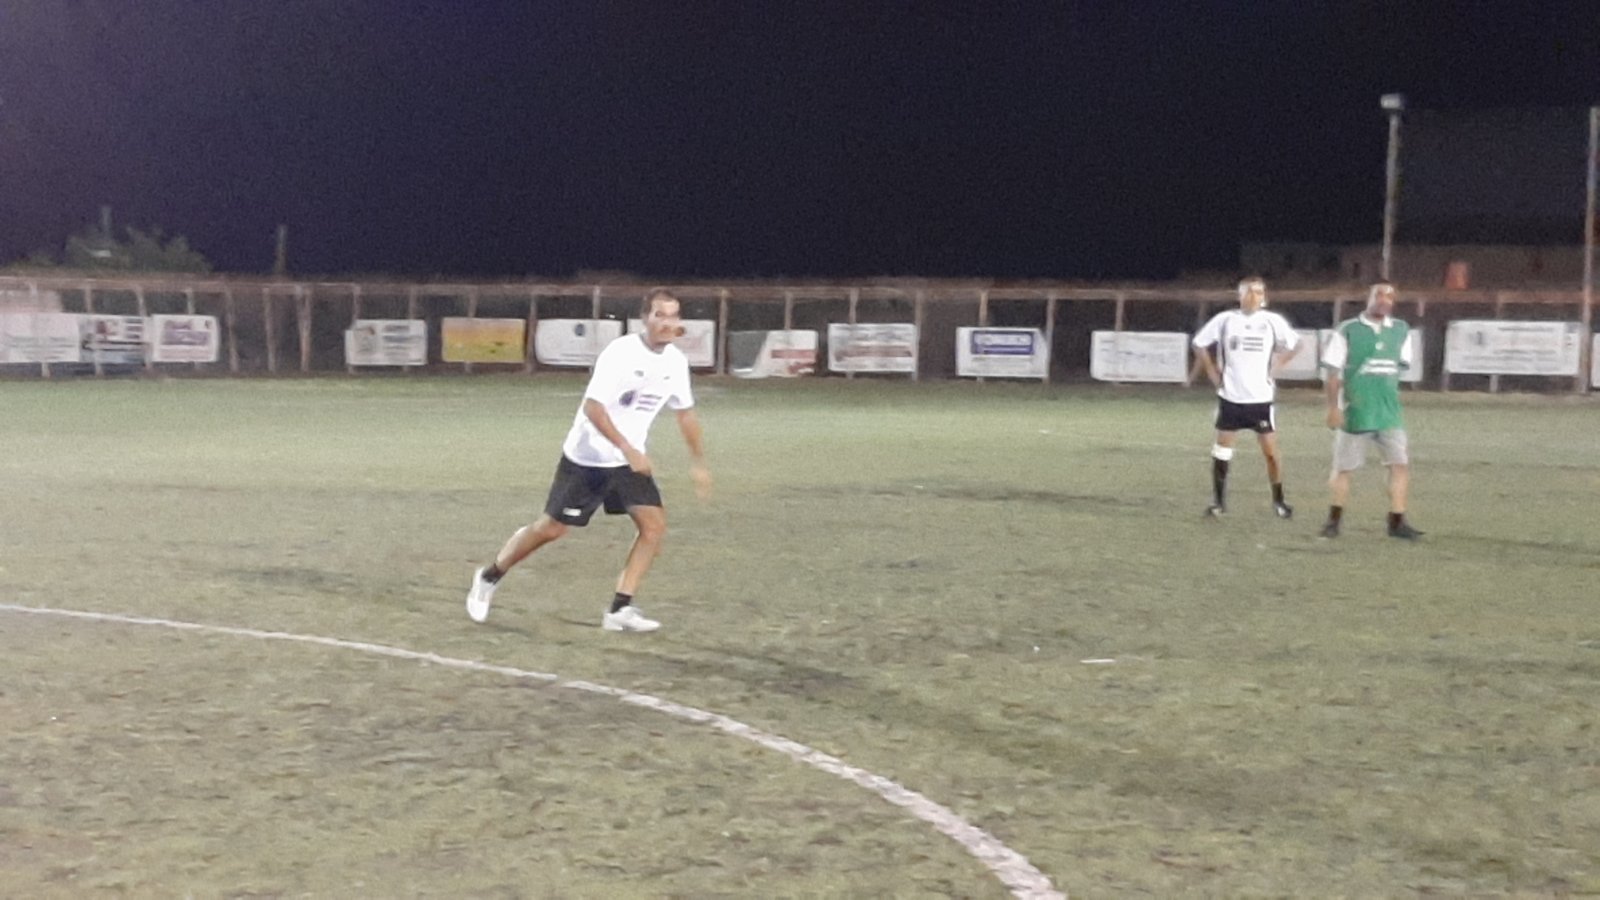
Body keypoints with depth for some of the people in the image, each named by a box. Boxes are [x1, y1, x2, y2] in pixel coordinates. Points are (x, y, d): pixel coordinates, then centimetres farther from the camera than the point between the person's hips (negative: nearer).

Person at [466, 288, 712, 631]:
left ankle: (620, 609, -6)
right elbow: (592, 407, -26)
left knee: (654, 525, -10)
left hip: (631, 460, 6)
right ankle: (489, 577, 24)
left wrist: (698, 461, 14)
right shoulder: (621, 352, -22)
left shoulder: (676, 361, -2)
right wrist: (627, 448, -33)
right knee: (552, 528, 2)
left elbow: (685, 412, 14)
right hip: (587, 458, -6)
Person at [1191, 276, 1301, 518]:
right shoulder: (1225, 319, -3)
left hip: (1261, 398, 0)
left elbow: (1293, 343, 12)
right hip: (1230, 396, 1)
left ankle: (1278, 500, 11)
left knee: (1270, 449, -1)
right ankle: (1218, 500, 12)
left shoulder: (1273, 321, -3)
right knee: (1222, 448, 2)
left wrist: (1274, 369, 4)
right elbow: (1199, 343, 8)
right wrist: (1213, 373, 2)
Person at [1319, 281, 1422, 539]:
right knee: (1343, 467, 6)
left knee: (1401, 464, -4)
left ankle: (1397, 521, 3)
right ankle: (1334, 520, 20)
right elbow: (1333, 372, -7)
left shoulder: (1400, 331, 4)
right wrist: (1333, 407, -11)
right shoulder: (1347, 331, -8)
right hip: (1354, 412, -3)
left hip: (1389, 413, 4)